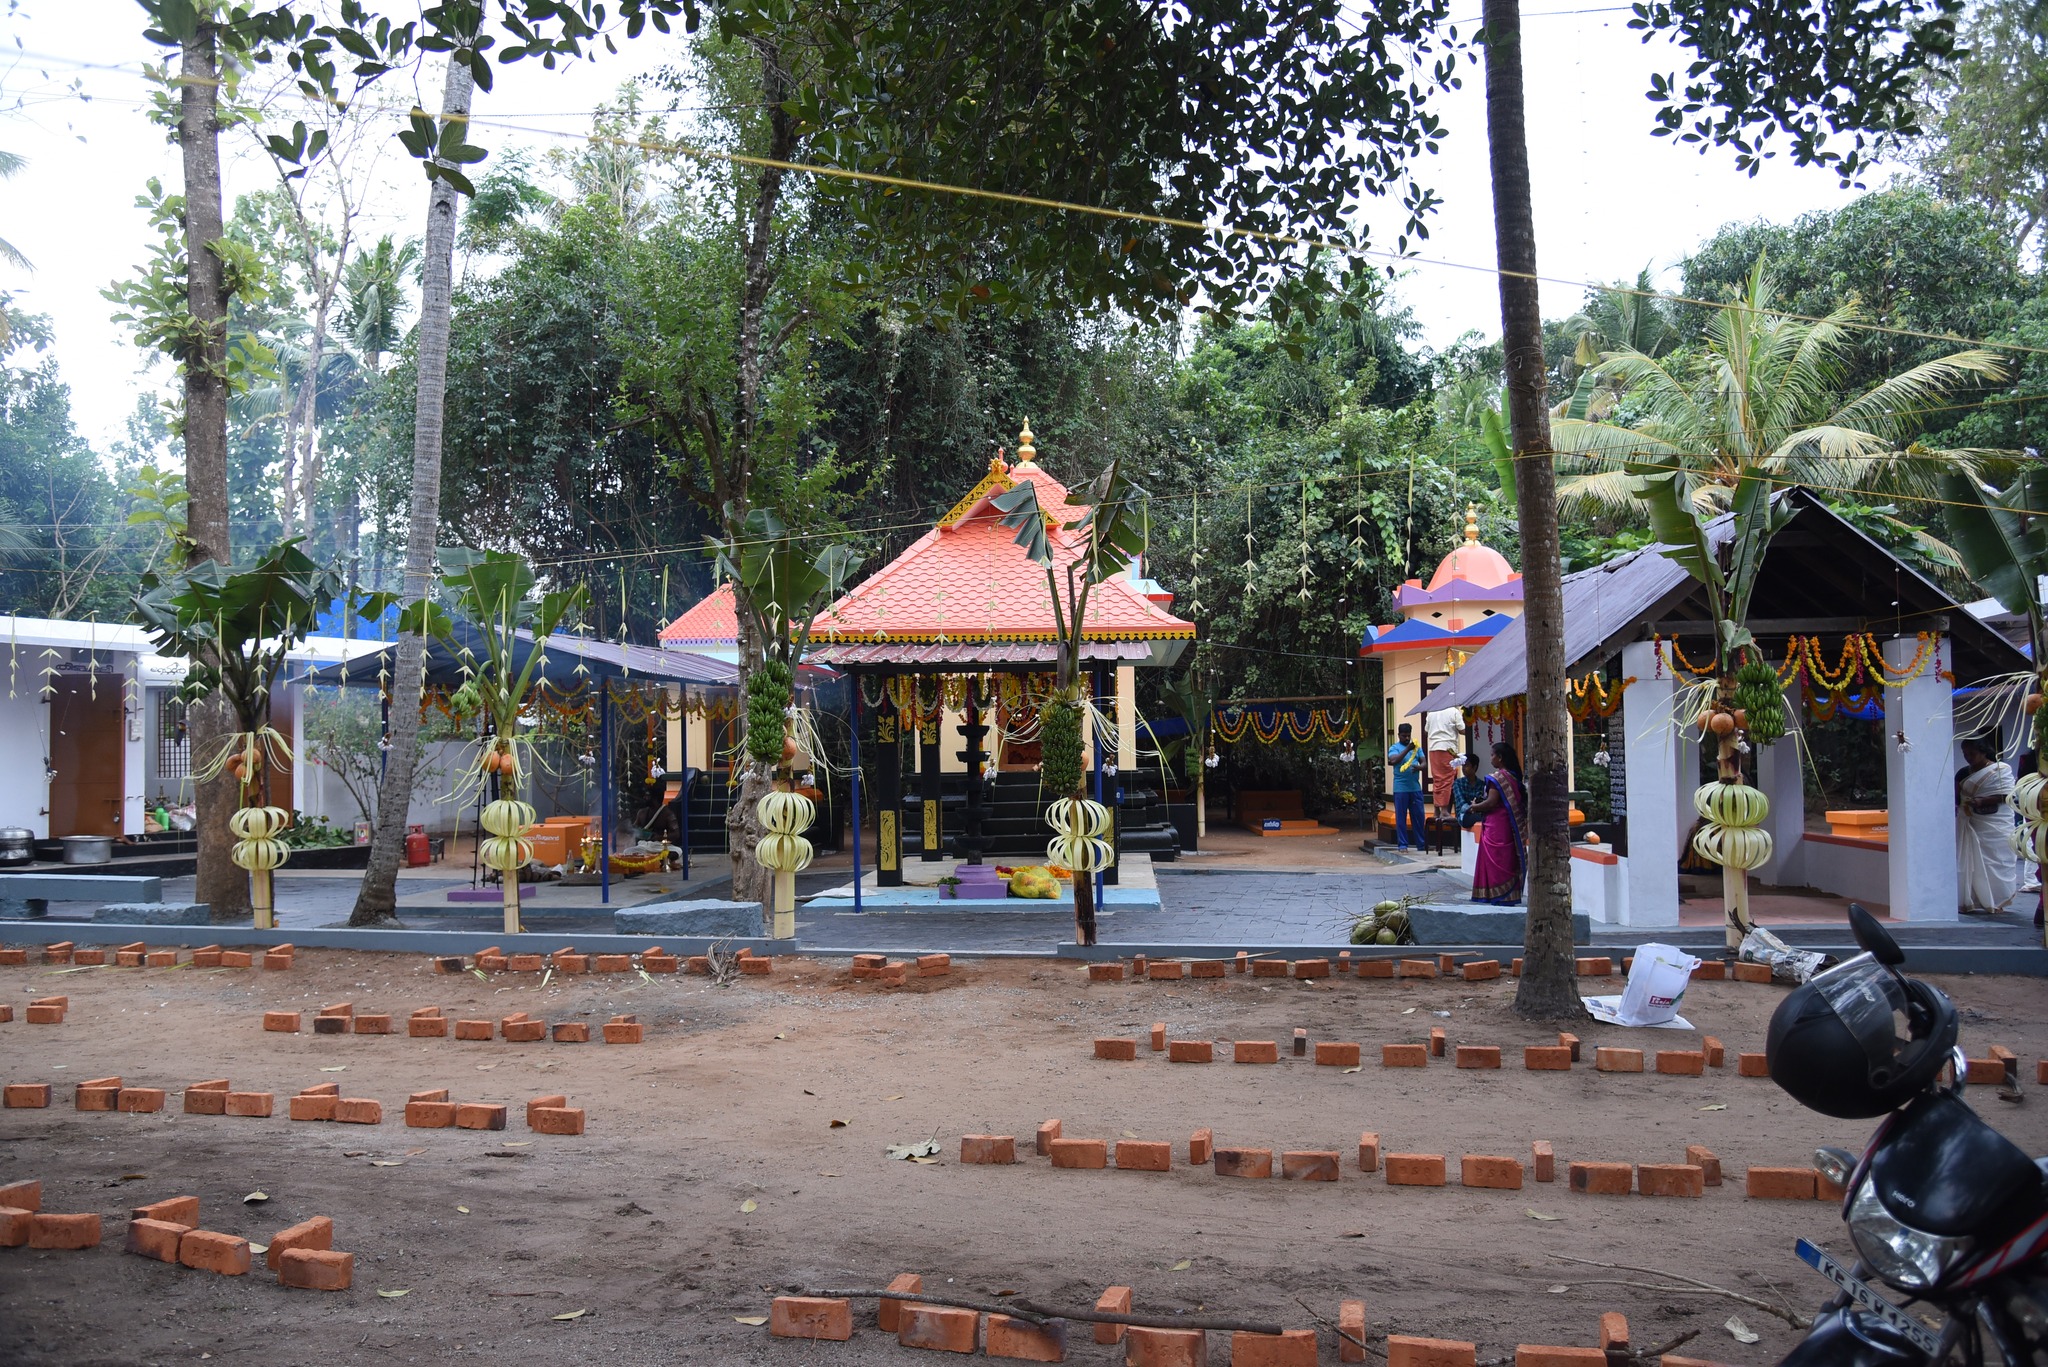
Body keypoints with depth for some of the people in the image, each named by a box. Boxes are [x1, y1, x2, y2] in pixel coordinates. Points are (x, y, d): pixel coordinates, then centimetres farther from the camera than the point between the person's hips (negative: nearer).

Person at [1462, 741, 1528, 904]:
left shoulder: (1497, 777, -16)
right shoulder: (1513, 776, 10)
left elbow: (1491, 802, -22)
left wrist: (1473, 808, -6)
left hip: (1495, 826, -9)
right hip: (1508, 825, 9)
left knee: (1496, 863, -2)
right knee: (1507, 861, 13)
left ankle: (1501, 898, -1)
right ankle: (1510, 897, 17)